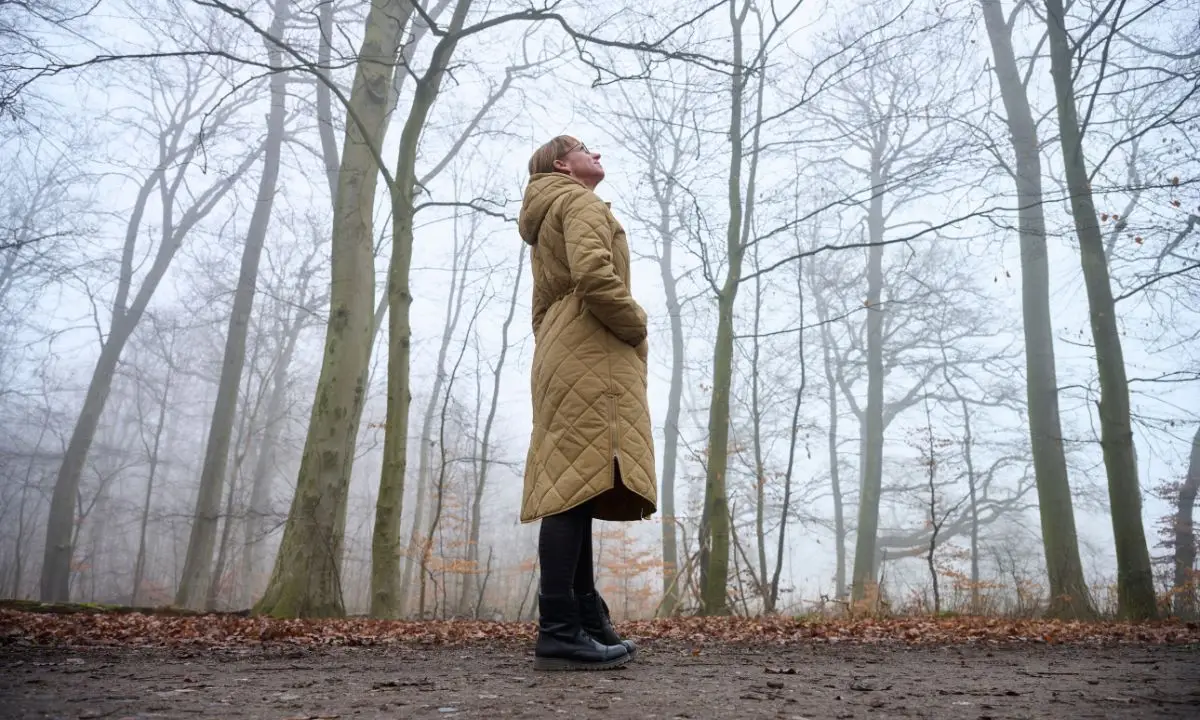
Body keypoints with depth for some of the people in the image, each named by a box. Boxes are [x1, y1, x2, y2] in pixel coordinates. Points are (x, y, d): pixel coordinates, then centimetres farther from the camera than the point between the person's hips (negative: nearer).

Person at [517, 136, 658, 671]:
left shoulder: (546, 219, 32)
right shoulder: (582, 203, 2)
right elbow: (594, 275, -18)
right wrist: (636, 326, -5)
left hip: (561, 358, 10)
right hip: (591, 355, -10)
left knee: (574, 486, 5)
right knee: (581, 482, -15)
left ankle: (586, 620, 8)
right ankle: (559, 631, -17)